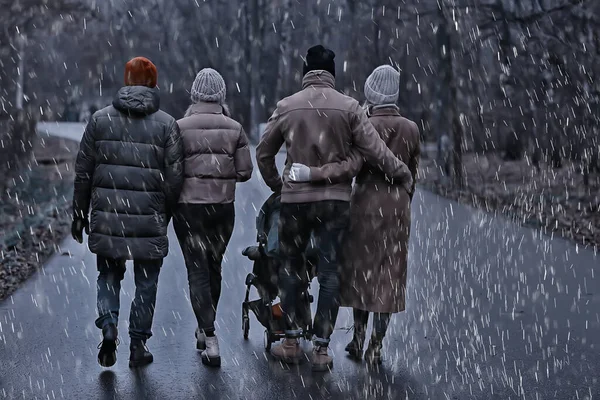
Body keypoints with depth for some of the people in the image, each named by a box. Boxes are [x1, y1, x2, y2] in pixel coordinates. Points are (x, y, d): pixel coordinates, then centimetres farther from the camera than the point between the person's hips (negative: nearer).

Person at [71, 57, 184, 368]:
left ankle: (108, 325, -4)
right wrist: (165, 213, 10)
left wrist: (79, 214, 12)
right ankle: (138, 346, 15)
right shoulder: (167, 124, -4)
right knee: (146, 283, 11)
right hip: (149, 220, -2)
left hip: (106, 217, 2)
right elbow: (174, 177, -4)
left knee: (108, 275, 18)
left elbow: (83, 171, 4)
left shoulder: (100, 119, 2)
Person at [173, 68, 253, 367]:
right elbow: (245, 172, -1)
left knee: (197, 271, -1)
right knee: (214, 267, 18)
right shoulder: (234, 129, -1)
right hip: (223, 207, 3)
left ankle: (210, 339, -11)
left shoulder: (181, 127, -7)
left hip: (189, 207, -3)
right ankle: (204, 331, 32)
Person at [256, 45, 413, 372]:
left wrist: (276, 184, 22)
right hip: (336, 200, 0)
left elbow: (263, 152, 7)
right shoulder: (349, 106, -4)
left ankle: (291, 342, 14)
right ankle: (321, 348, 4)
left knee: (290, 267, 14)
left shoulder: (286, 106, -1)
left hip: (294, 199, 0)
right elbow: (373, 150, -6)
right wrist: (401, 172, 8)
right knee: (329, 271, 5)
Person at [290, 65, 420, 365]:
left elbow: (352, 166, -23)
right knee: (388, 273, 5)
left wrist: (311, 174, -25)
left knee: (361, 269, 13)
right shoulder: (410, 129, 3)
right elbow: (412, 173, 9)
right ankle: (376, 346, 6)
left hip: (367, 202, -3)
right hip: (397, 204, 3)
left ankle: (359, 337, 18)